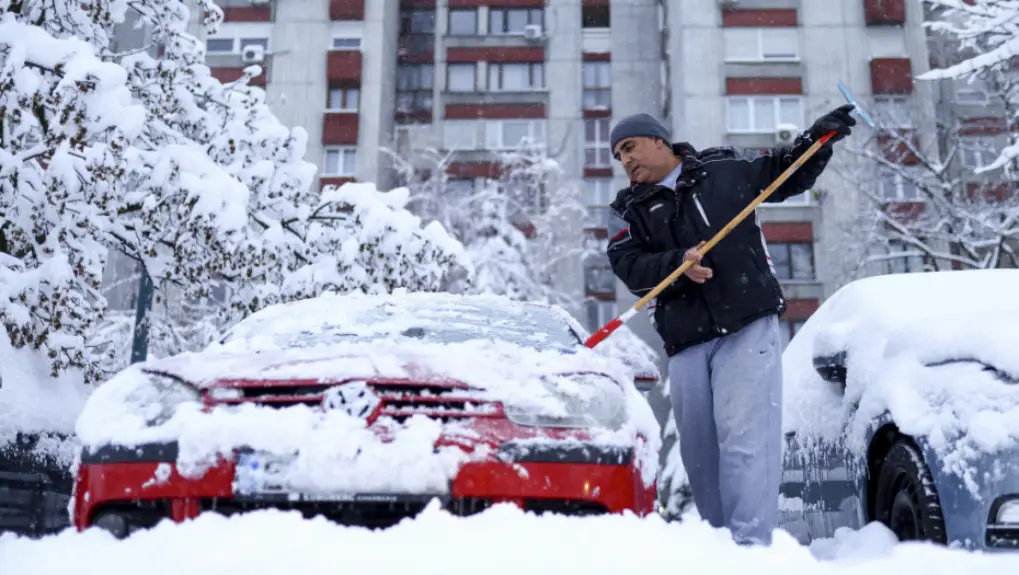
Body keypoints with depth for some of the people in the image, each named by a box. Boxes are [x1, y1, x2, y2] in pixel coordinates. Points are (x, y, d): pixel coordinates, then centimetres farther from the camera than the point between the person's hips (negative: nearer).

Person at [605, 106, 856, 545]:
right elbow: (629, 266, -5)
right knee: (698, 450, 8)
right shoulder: (627, 210, 11)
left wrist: (818, 139, 5)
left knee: (743, 438, -14)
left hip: (748, 327, -3)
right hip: (686, 343, 3)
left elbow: (788, 174, 21)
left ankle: (750, 545, -14)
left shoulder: (724, 168, 9)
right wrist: (677, 262, -21)